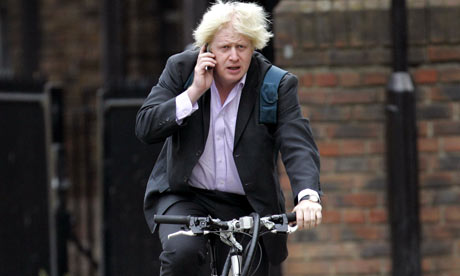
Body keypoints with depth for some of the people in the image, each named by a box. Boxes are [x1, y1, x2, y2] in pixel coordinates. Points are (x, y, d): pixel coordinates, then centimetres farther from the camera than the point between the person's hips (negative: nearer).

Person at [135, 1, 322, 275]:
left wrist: (308, 196, -38)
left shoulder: (277, 85, -7)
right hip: (185, 198, -1)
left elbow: (298, 145, -19)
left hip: (247, 208, 1)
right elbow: (145, 128, -10)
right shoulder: (181, 69, -4)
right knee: (183, 252, -31)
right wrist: (194, 92, -20)